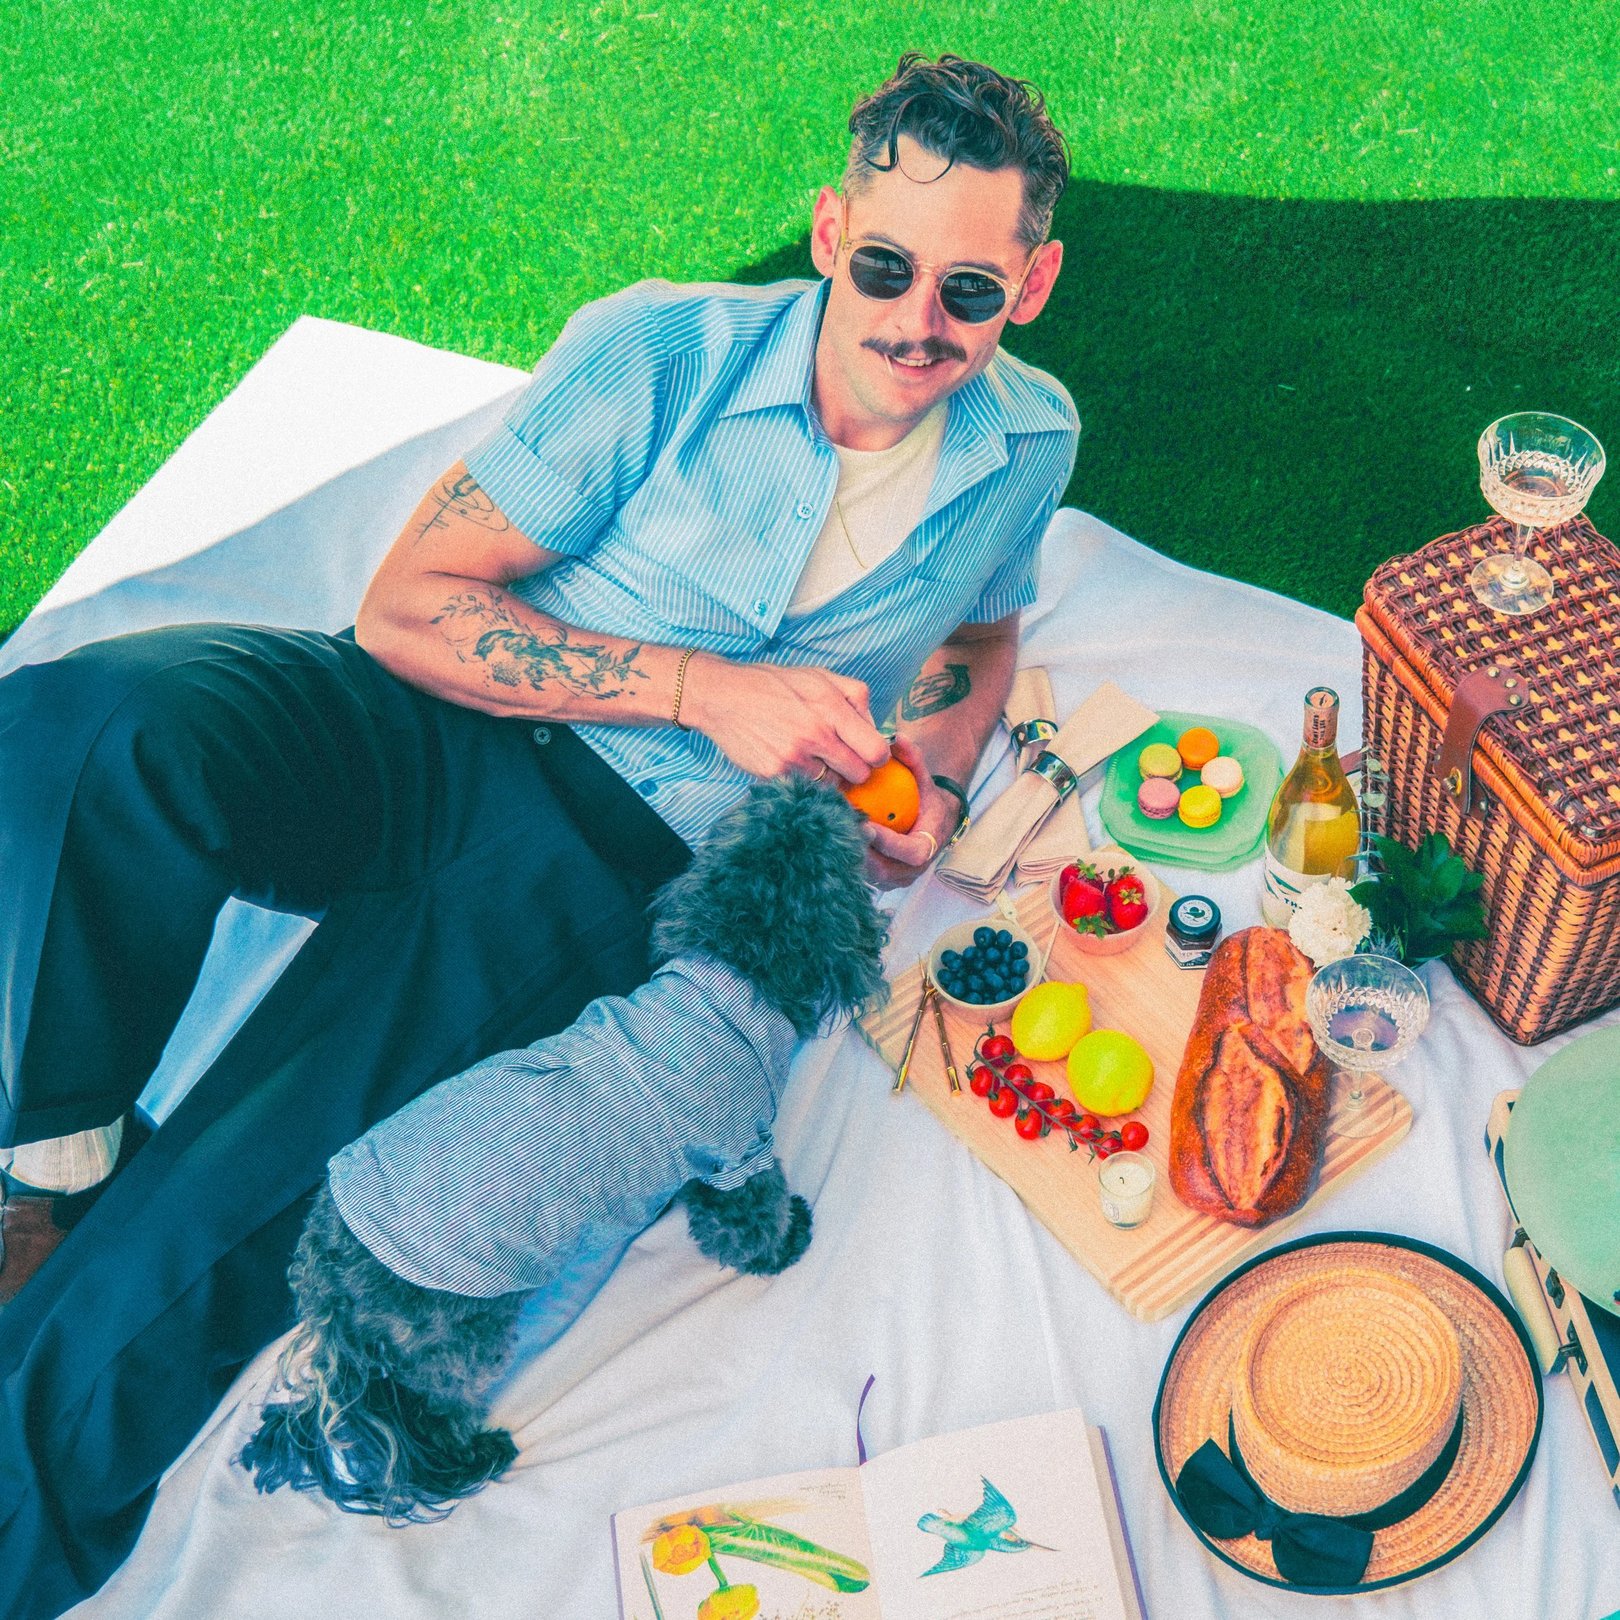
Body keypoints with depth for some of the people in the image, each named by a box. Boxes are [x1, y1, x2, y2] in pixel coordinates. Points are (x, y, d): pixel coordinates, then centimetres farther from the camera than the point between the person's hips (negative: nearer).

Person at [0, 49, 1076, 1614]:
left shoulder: (1029, 442, 2)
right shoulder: (661, 353, -12)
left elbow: (976, 629, 25)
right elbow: (407, 607, -12)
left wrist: (929, 782, 4)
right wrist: (703, 689, -19)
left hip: (611, 861, 1)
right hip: (422, 740, 0)